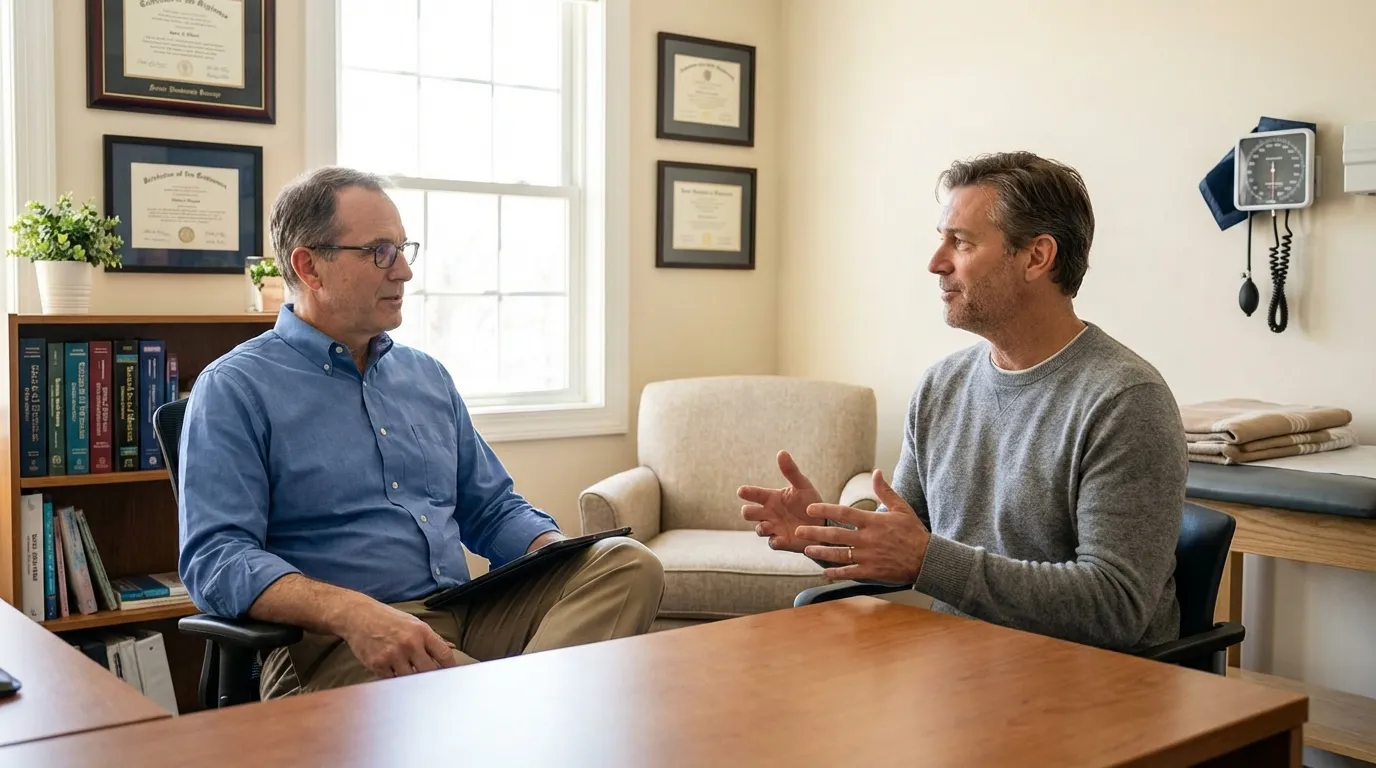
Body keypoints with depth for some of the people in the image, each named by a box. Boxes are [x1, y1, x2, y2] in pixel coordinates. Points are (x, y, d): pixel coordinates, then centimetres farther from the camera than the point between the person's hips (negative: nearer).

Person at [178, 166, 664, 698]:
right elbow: (215, 559, -11)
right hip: (334, 643, -7)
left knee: (628, 563, -21)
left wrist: (565, 555, 2)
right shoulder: (233, 390, 1)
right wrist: (352, 612, -28)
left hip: (464, 615, 8)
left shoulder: (427, 376, 20)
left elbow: (494, 510, 25)